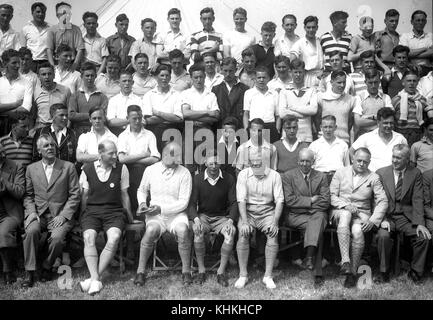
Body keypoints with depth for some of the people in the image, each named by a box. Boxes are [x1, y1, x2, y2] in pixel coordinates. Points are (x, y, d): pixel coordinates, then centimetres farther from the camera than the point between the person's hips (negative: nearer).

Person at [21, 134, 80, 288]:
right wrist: (31, 212, -7)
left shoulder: (68, 167, 6)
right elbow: (28, 195, 12)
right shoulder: (31, 169, 13)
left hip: (60, 214, -1)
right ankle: (29, 272, -17)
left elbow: (74, 195, 2)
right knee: (31, 230, -30)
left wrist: (63, 215, -9)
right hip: (37, 213, 2)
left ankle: (47, 267, -2)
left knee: (57, 237, -30)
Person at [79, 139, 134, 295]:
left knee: (114, 237, -30)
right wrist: (83, 216, 13)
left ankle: (94, 279, -27)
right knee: (88, 237, -29)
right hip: (92, 210, 1)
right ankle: (96, 280, -36)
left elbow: (124, 195, 12)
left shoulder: (121, 169, 5)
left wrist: (129, 216, 16)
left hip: (114, 211, 0)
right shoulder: (87, 169, 5)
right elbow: (84, 195, 13)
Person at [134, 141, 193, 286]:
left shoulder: (184, 173, -4)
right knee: (151, 230, -32)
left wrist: (161, 208, -17)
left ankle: (186, 271, -15)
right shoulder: (150, 170, 3)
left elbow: (183, 202, -6)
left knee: (183, 230, -33)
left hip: (176, 213, -1)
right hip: (155, 214, 1)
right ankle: (140, 271, -16)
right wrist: (142, 202, 0)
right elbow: (142, 190, 21)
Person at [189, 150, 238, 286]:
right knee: (198, 231, -33)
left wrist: (230, 220, -19)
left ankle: (221, 271, -19)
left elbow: (234, 202, -3)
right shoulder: (197, 179, -1)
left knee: (231, 232, -31)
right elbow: (192, 202, -3)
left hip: (222, 217, 0)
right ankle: (201, 270, -17)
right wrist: (196, 219, -22)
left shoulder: (229, 179, -1)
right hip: (203, 215, 0)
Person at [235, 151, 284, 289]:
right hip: (248, 212, 0)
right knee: (243, 233, -28)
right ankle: (243, 275, -17)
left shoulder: (274, 175, 1)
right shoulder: (243, 174, 1)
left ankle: (268, 276, -19)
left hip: (267, 212, 0)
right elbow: (241, 199, -7)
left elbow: (279, 200, -3)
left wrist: (275, 222, -17)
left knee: (273, 233, -28)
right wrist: (244, 222, -20)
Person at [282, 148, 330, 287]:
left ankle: (309, 255, -44)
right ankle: (317, 272, -35)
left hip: (317, 214, 2)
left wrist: (303, 203, -8)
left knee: (319, 218, -35)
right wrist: (311, 200, -8)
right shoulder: (288, 176, 7)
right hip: (296, 216, -2)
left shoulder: (321, 177, 13)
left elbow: (326, 202, 2)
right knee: (318, 228, -30)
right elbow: (289, 200, -6)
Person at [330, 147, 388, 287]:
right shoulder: (340, 172, 11)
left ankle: (353, 272, -23)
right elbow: (332, 195, 5)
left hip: (362, 213, 0)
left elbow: (383, 201, 2)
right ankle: (345, 262, -44)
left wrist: (373, 220, -13)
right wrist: (345, 205, -15)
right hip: (340, 211, 0)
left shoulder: (373, 178, 10)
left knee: (357, 231, -34)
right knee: (345, 214, -38)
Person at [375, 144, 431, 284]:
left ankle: (415, 272, 0)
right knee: (383, 236, -30)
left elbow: (417, 200, -3)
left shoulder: (415, 174, 4)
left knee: (423, 237, -22)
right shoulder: (381, 173, 3)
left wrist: (419, 223, -16)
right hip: (387, 215, -1)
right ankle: (384, 273, -12)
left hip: (407, 216, 1)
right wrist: (382, 219, -17)